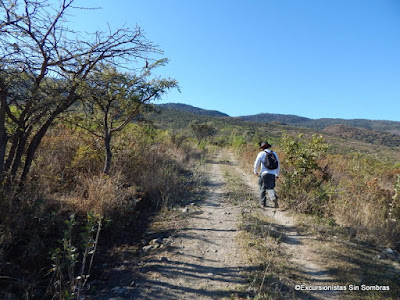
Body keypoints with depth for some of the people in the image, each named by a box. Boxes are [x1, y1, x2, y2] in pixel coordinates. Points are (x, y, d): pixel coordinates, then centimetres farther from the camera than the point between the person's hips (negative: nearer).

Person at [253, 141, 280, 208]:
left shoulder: (261, 154, 0)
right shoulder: (274, 154, 13)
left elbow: (257, 163, 3)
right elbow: (278, 165, 16)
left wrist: (256, 171, 20)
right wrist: (277, 175, 23)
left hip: (264, 173, -3)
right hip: (272, 174, 3)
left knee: (263, 188, 10)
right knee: (270, 188, 4)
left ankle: (263, 203, 15)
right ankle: (274, 199, -22)